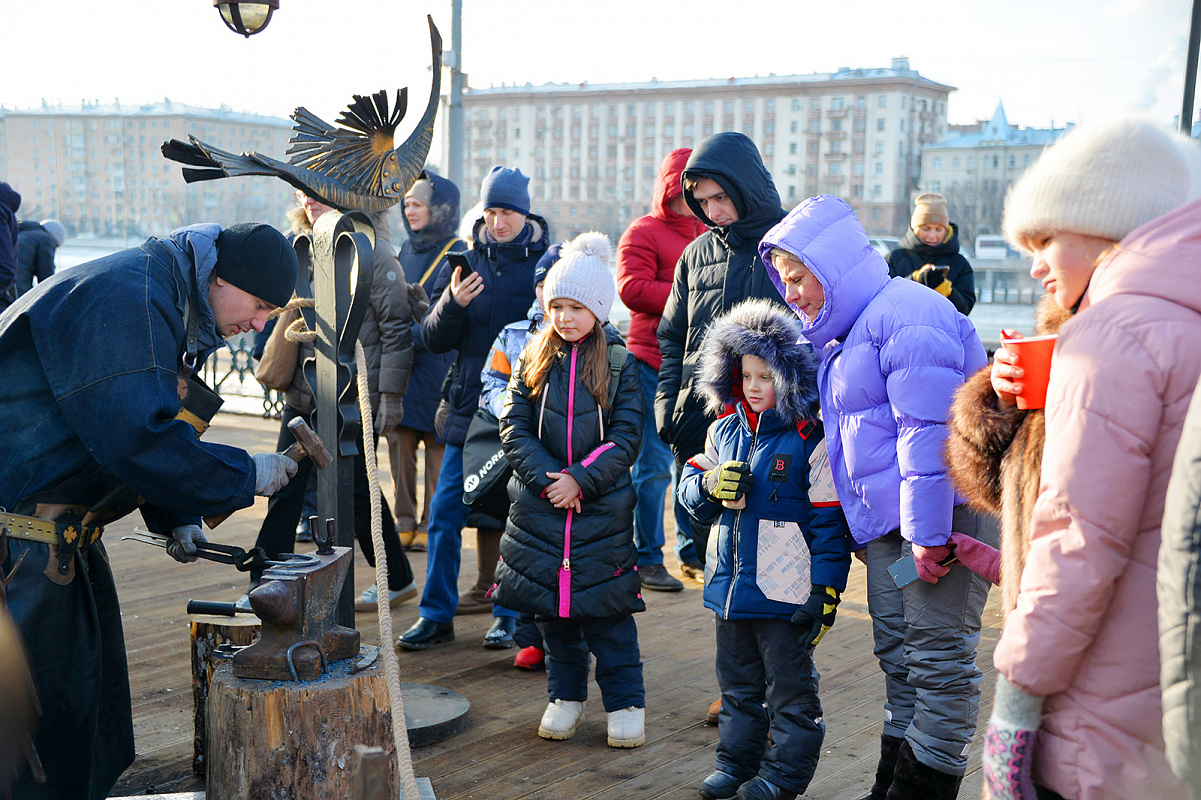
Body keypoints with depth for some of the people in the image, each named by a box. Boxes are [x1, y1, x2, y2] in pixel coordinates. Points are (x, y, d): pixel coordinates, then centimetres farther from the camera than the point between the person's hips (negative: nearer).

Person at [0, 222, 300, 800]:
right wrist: (246, 476, -19)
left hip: (62, 529, 11)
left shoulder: (170, 308, 13)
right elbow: (136, 437, -29)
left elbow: (155, 427, 22)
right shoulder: (128, 297, -21)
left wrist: (176, 519, 11)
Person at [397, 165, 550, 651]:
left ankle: (509, 613, 20)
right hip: (470, 406, 2)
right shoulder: (465, 260, 6)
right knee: (445, 514, 2)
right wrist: (453, 304, -16)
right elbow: (434, 339, 3)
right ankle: (437, 615, 14)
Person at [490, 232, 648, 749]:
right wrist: (549, 479, -14)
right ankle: (566, 696, 25)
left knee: (607, 607, 2)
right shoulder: (534, 360, 3)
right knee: (551, 606, 10)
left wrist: (581, 479, -16)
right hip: (539, 507, 3)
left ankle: (625, 702, 15)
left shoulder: (618, 363, -3)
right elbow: (514, 428, -2)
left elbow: (625, 438, -6)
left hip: (603, 508, -2)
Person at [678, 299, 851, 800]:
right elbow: (690, 490, 12)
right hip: (731, 588, 6)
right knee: (737, 684, 18)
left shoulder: (811, 440, -11)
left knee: (790, 690, 9)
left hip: (785, 591, -6)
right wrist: (710, 483, -12)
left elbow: (829, 520, -11)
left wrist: (825, 590, -13)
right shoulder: (725, 429, 6)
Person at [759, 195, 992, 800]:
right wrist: (861, 525, 23)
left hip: (945, 510, -10)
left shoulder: (904, 315, -14)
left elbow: (930, 431, -20)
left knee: (938, 654, -3)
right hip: (887, 521, 10)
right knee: (896, 650, 14)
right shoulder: (841, 333, 19)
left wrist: (927, 533, -22)